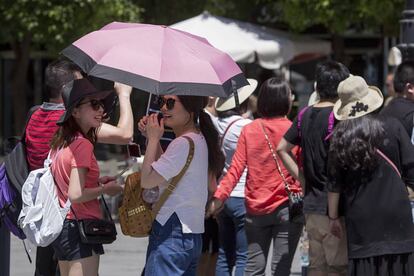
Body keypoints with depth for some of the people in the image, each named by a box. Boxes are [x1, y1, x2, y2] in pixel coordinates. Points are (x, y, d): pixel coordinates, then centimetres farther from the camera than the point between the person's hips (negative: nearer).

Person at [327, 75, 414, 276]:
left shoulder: (340, 136, 2)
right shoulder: (392, 127, -3)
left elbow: (334, 184, 4)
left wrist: (333, 217, 12)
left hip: (360, 219, 2)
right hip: (395, 215, -2)